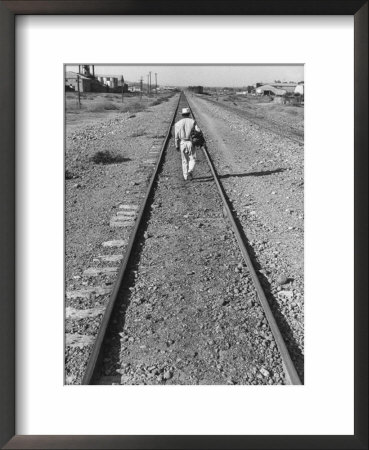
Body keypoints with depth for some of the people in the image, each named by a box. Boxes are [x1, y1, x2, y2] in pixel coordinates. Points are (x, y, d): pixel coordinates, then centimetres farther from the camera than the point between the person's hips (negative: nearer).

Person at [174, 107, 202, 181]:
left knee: (184, 160, 14)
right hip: (191, 143, -2)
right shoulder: (192, 121, -2)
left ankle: (186, 176, 17)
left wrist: (177, 146, 9)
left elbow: (176, 136, 0)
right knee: (192, 159, 7)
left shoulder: (178, 123, 2)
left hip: (182, 143, 2)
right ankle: (190, 171, -18)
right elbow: (198, 130, -11)